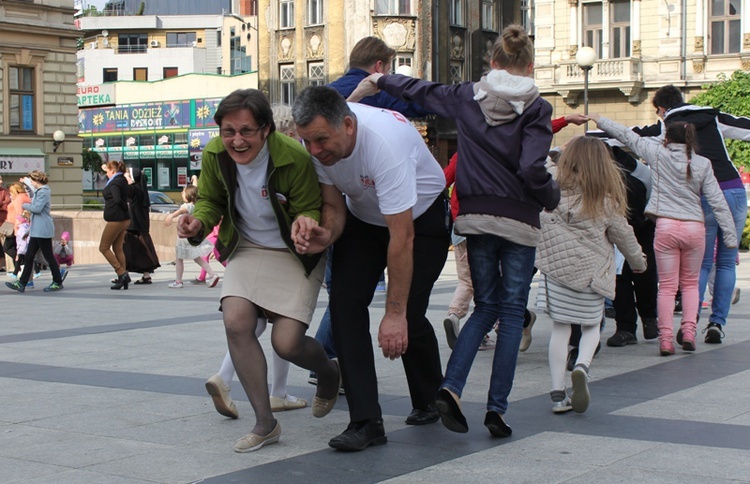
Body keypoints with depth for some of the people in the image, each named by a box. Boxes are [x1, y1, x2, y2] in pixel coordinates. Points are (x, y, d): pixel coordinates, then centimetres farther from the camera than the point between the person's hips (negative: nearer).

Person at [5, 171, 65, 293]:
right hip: (36, 230, 10)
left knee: (48, 256, -2)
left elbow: (37, 208, -23)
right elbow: (34, 197, 37)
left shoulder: (43, 192, -15)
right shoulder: (39, 191, 16)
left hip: (42, 230, -10)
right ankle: (22, 283, 8)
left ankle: (58, 282, 8)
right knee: (29, 256, 7)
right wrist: (26, 184, 33)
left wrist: (24, 205, -7)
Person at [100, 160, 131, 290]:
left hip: (115, 220, -9)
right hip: (124, 219, 9)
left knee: (104, 248, 1)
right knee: (117, 248, 14)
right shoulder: (122, 180, 12)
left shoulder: (114, 183, -16)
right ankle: (123, 279, 12)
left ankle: (122, 274, -8)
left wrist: (125, 208, -10)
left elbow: (117, 199, -28)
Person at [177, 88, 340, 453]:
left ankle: (329, 373, 29)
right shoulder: (215, 155, -13)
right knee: (236, 322, -19)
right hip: (247, 248, 4)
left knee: (287, 343, -11)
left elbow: (311, 208, -16)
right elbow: (210, 200, 3)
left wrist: (306, 220, -40)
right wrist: (198, 223, -20)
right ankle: (265, 423, -4)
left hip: (295, 253, -4)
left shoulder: (295, 158, -27)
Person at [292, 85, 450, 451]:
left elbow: (402, 236, -37)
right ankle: (366, 422, -13)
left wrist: (395, 313, -35)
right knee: (344, 301, -15)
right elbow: (334, 206, -7)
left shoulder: (384, 141, -40)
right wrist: (325, 235, -32)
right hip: (363, 216, 5)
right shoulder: (315, 143, -21)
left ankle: (428, 403, 19)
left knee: (410, 316, -12)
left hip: (421, 215, -5)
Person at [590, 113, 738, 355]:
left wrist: (599, 120, 25)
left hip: (666, 226, -1)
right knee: (690, 283, 18)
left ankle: (665, 339, -1)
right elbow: (718, 202, 2)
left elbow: (627, 136, 11)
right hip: (695, 227, 1)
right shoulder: (703, 164, 3)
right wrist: (731, 238, 5)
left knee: (667, 286, 5)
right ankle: (688, 331, 4)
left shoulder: (658, 154, 0)